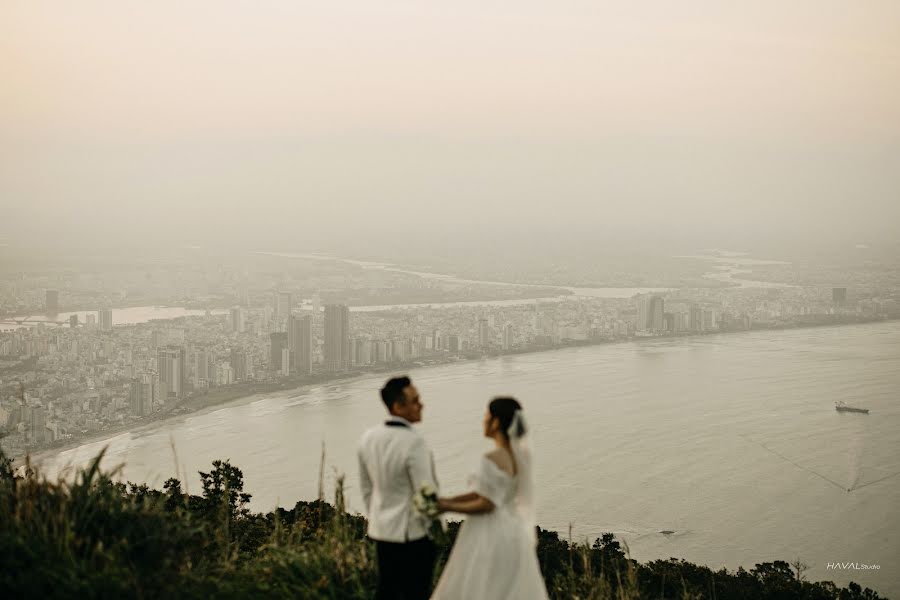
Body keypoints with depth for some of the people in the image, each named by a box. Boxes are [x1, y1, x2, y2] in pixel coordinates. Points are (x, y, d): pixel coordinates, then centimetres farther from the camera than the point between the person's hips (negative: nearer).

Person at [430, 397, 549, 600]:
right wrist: (450, 500, 6)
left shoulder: (492, 460, -23)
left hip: (490, 537, -9)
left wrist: (448, 507, -9)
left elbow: (485, 505, -20)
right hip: (512, 530, 9)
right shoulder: (521, 453, 3)